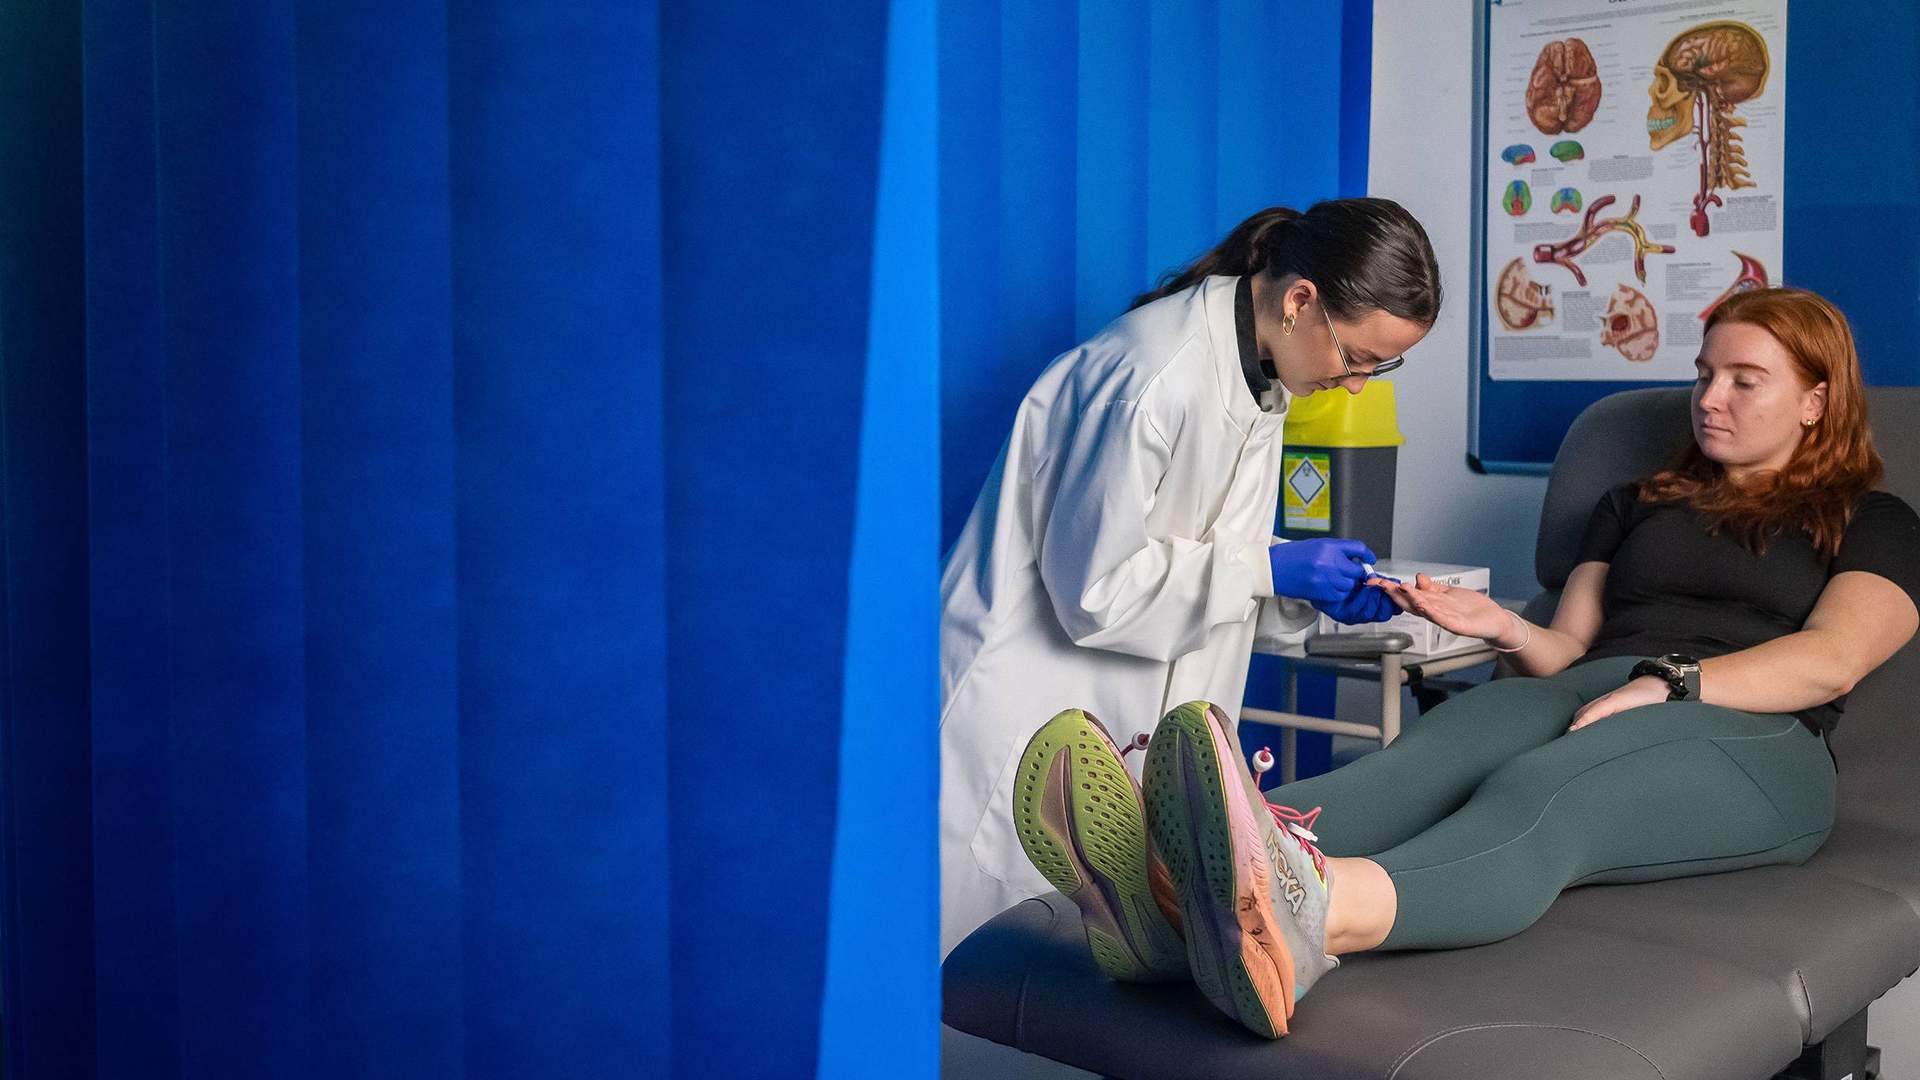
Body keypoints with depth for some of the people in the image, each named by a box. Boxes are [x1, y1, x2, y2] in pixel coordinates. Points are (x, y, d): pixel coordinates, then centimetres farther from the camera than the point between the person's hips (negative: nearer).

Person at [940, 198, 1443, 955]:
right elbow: (1092, 587, -22)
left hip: (1130, 718, 8)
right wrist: (1270, 568, -18)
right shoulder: (1159, 375, -24)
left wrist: (1311, 592, -3)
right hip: (1031, 690, -8)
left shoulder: (1260, 374, 4)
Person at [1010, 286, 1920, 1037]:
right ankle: (1176, 882, -64)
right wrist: (1498, 625, 2)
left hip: (1748, 733, -4)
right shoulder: (1639, 502, 32)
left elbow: (1833, 658, 0)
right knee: (1419, 761, -33)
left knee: (1538, 796, -40)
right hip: (1587, 700, 4)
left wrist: (1669, 684, -15)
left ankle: (1308, 918, -73)